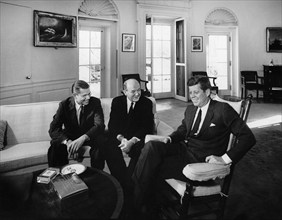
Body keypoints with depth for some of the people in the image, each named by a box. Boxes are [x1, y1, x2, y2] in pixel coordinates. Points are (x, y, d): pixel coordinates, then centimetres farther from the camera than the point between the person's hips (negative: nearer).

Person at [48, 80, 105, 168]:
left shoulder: (95, 102, -10)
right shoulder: (64, 105, -7)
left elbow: (99, 125, -20)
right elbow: (53, 129, -14)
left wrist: (83, 138, -39)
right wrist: (67, 141, -34)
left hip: (89, 137, -1)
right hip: (69, 137, 1)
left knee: (98, 149, -32)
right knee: (54, 150, -27)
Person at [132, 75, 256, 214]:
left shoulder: (223, 110, -8)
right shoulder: (190, 109, 13)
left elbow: (248, 138, -11)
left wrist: (225, 158, -21)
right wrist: (170, 138, 5)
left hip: (199, 160, -6)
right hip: (183, 148, 6)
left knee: (153, 167, -19)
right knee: (151, 146, -22)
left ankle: (140, 202, 5)